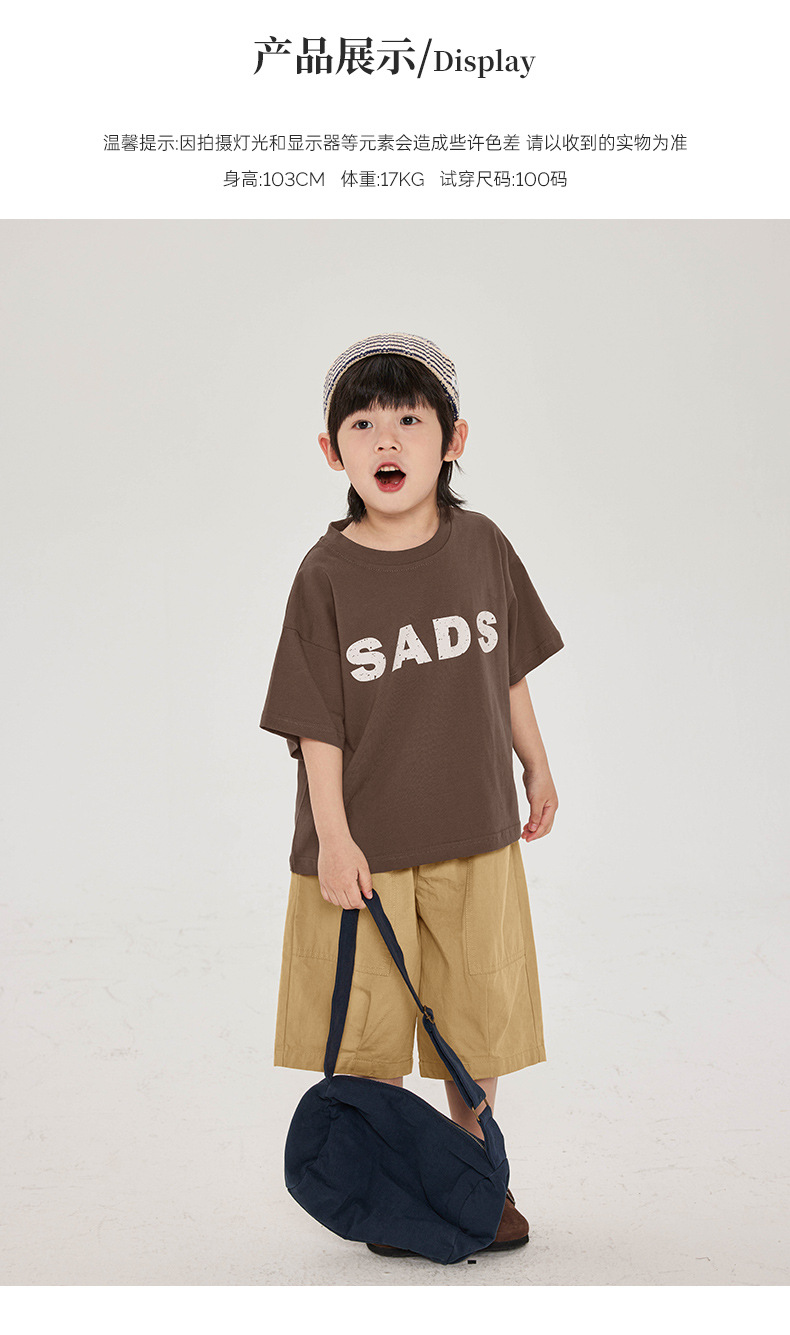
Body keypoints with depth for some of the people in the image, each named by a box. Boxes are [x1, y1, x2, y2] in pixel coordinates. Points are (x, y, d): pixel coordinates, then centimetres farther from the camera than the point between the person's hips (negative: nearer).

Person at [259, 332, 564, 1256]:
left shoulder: (481, 545, -2)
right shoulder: (328, 575, -12)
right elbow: (316, 722, -10)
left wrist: (537, 766, 16)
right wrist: (332, 834, -14)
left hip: (476, 831, 3)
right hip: (367, 841, -3)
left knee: (480, 1009, 13)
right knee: (372, 1026, 8)